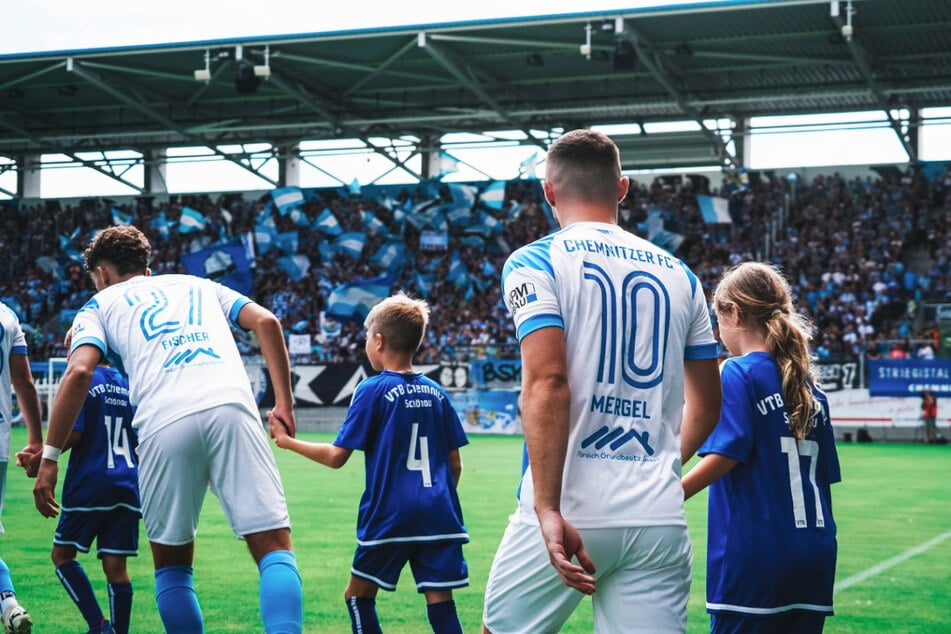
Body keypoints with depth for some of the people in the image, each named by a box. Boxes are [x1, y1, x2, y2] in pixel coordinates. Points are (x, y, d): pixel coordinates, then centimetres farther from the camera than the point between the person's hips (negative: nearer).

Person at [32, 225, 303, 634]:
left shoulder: (99, 305, 26)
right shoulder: (198, 284, 34)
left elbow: (79, 372, 6)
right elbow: (265, 321, 18)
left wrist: (49, 457, 7)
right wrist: (284, 403, 15)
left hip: (162, 423, -1)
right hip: (230, 406, 1)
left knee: (172, 565, 15)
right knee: (274, 547, -2)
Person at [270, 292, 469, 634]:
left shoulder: (373, 390, -4)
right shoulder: (436, 393, 9)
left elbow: (337, 456, -4)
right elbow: (455, 464, 11)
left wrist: (289, 442, 10)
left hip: (390, 516, -4)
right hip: (438, 516, 4)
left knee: (358, 594, 13)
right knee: (440, 600, 1)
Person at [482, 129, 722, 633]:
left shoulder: (535, 263, -1)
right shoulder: (677, 274, 14)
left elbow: (547, 383, -15)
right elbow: (707, 403, 20)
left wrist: (548, 509, -18)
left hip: (568, 515, -4)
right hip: (659, 518, 4)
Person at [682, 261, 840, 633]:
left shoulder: (736, 373, -6)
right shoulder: (809, 386, 14)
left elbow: (724, 456, -18)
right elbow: (824, 477, 17)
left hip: (754, 556, -6)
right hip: (814, 555, 7)